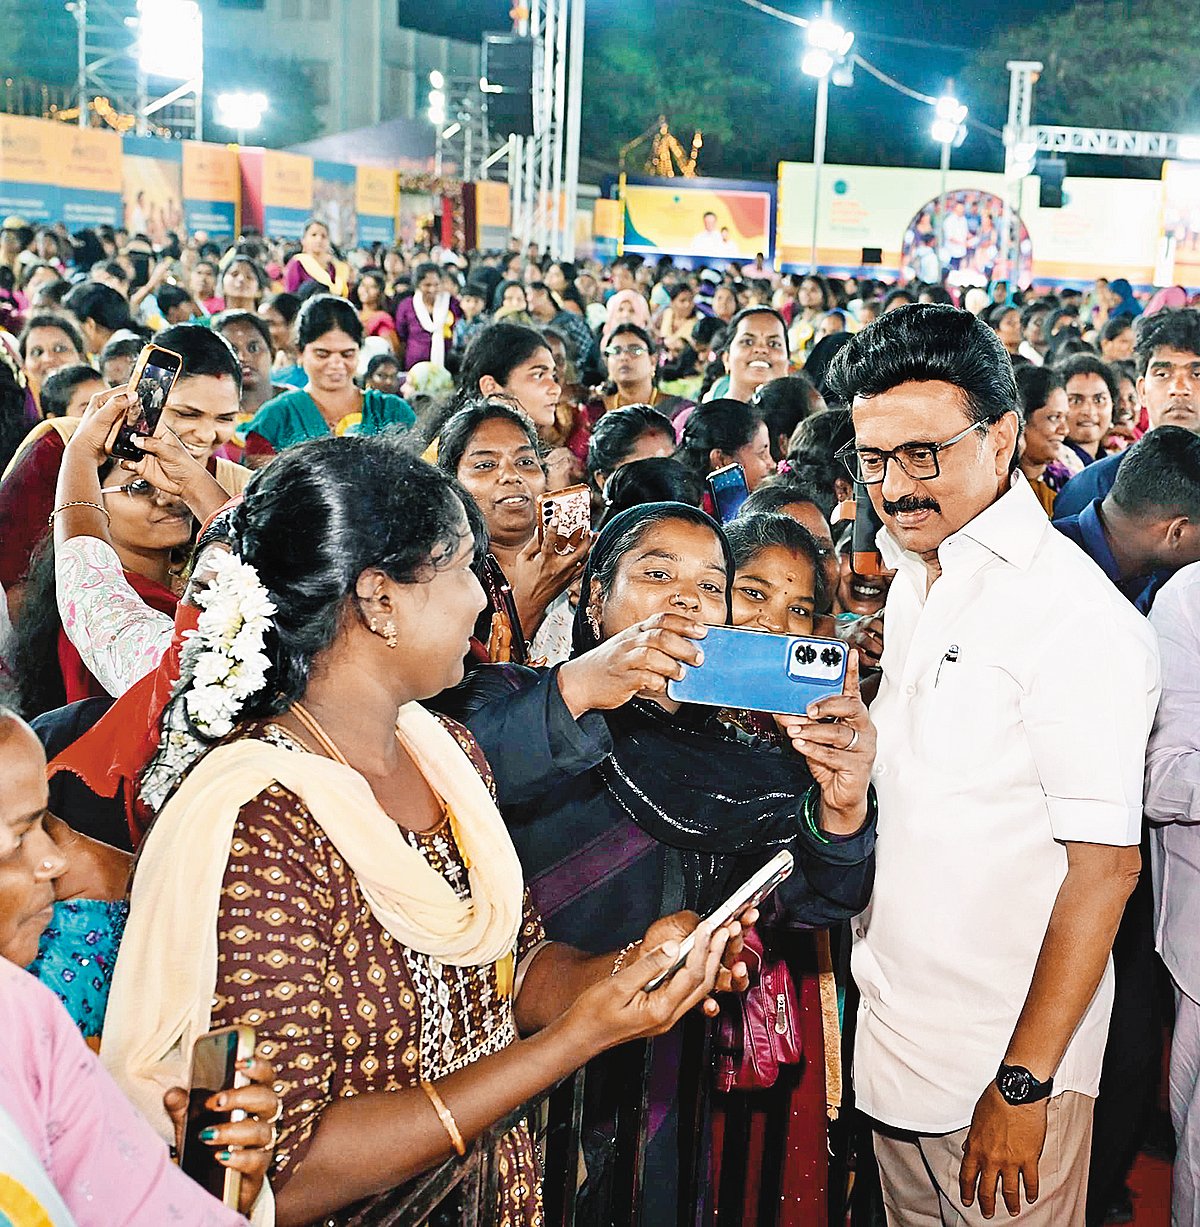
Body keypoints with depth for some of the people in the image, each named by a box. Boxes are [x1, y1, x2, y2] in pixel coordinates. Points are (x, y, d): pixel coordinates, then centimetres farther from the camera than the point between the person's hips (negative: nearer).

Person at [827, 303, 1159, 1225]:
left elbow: (1105, 865, -20)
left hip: (1000, 1059, -7)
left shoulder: (1075, 614, -19)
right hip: (889, 1034, 7)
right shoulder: (912, 580, 7)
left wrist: (1024, 1085, -19)